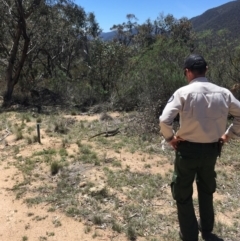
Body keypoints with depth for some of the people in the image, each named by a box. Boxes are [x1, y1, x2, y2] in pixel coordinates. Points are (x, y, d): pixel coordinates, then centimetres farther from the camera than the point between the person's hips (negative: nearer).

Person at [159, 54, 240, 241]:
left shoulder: (183, 92, -14)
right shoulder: (222, 92, -1)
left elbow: (164, 120, -22)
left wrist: (170, 138, -5)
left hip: (188, 150, -4)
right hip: (211, 150, 5)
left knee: (183, 193, 15)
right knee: (207, 190, 27)